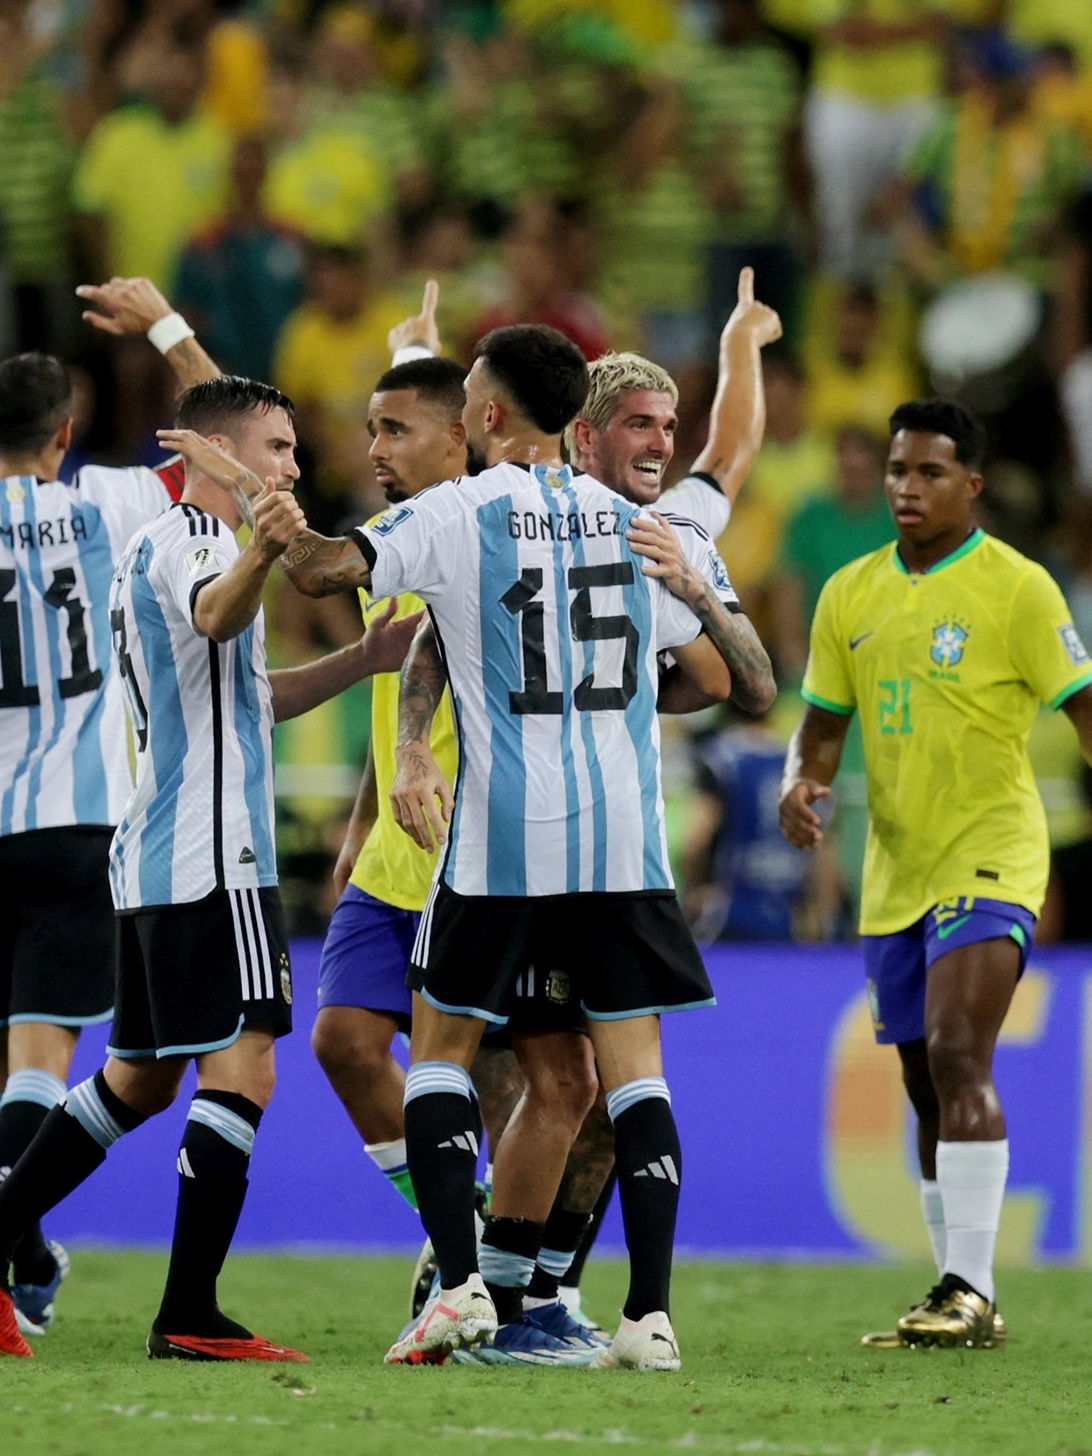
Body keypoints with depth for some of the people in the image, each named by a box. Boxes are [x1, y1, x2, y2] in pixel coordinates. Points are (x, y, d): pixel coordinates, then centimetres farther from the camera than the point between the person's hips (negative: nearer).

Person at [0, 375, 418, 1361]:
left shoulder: (159, 543, 23)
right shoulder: (190, 537, -9)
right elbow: (212, 614, -35)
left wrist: (361, 660, 24)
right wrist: (259, 556, -55)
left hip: (156, 860, 10)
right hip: (210, 858, -10)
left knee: (141, 1076, 16)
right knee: (242, 1068, -12)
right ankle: (189, 1317, -16)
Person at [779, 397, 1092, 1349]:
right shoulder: (851, 594, 10)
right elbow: (823, 725, 15)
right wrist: (801, 785, -6)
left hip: (989, 859, -6)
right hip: (895, 871, 6)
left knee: (957, 1058, -20)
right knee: (928, 1087, 10)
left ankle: (970, 1293, -23)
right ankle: (961, 1300, 18)